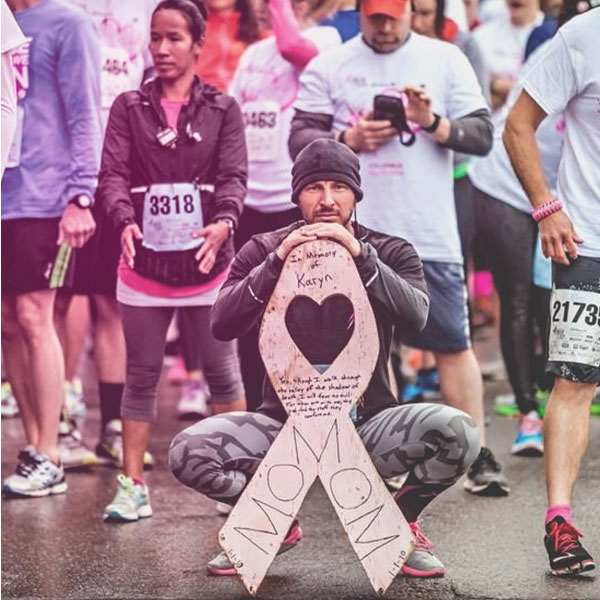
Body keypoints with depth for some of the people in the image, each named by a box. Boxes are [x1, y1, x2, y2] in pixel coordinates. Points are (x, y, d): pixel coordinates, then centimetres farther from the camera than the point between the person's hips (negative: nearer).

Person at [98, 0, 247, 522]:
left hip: (208, 263, -1)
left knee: (223, 372, 9)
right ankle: (132, 487, 13)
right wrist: (125, 221, -26)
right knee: (141, 375, 8)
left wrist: (224, 223, -27)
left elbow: (233, 175, -6)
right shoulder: (129, 107, 4)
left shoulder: (222, 109, 3)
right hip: (145, 262, 1)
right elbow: (113, 173, -5)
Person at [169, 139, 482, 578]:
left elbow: (416, 316, -13)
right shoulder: (263, 252, 6)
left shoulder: (390, 253, 6)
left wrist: (360, 256, -22)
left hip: (366, 421, 0)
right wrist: (277, 262, -18)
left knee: (458, 432, -29)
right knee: (188, 451, -25)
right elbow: (222, 325, -8)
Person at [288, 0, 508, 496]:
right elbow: (300, 139, 2)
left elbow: (482, 135, 0)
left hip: (430, 232, -1)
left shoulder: (445, 60, 4)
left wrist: (434, 123, -17)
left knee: (453, 343, 3)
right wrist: (349, 139, -14)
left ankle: (477, 455, 10)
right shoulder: (330, 66, 5)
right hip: (355, 233, 1)